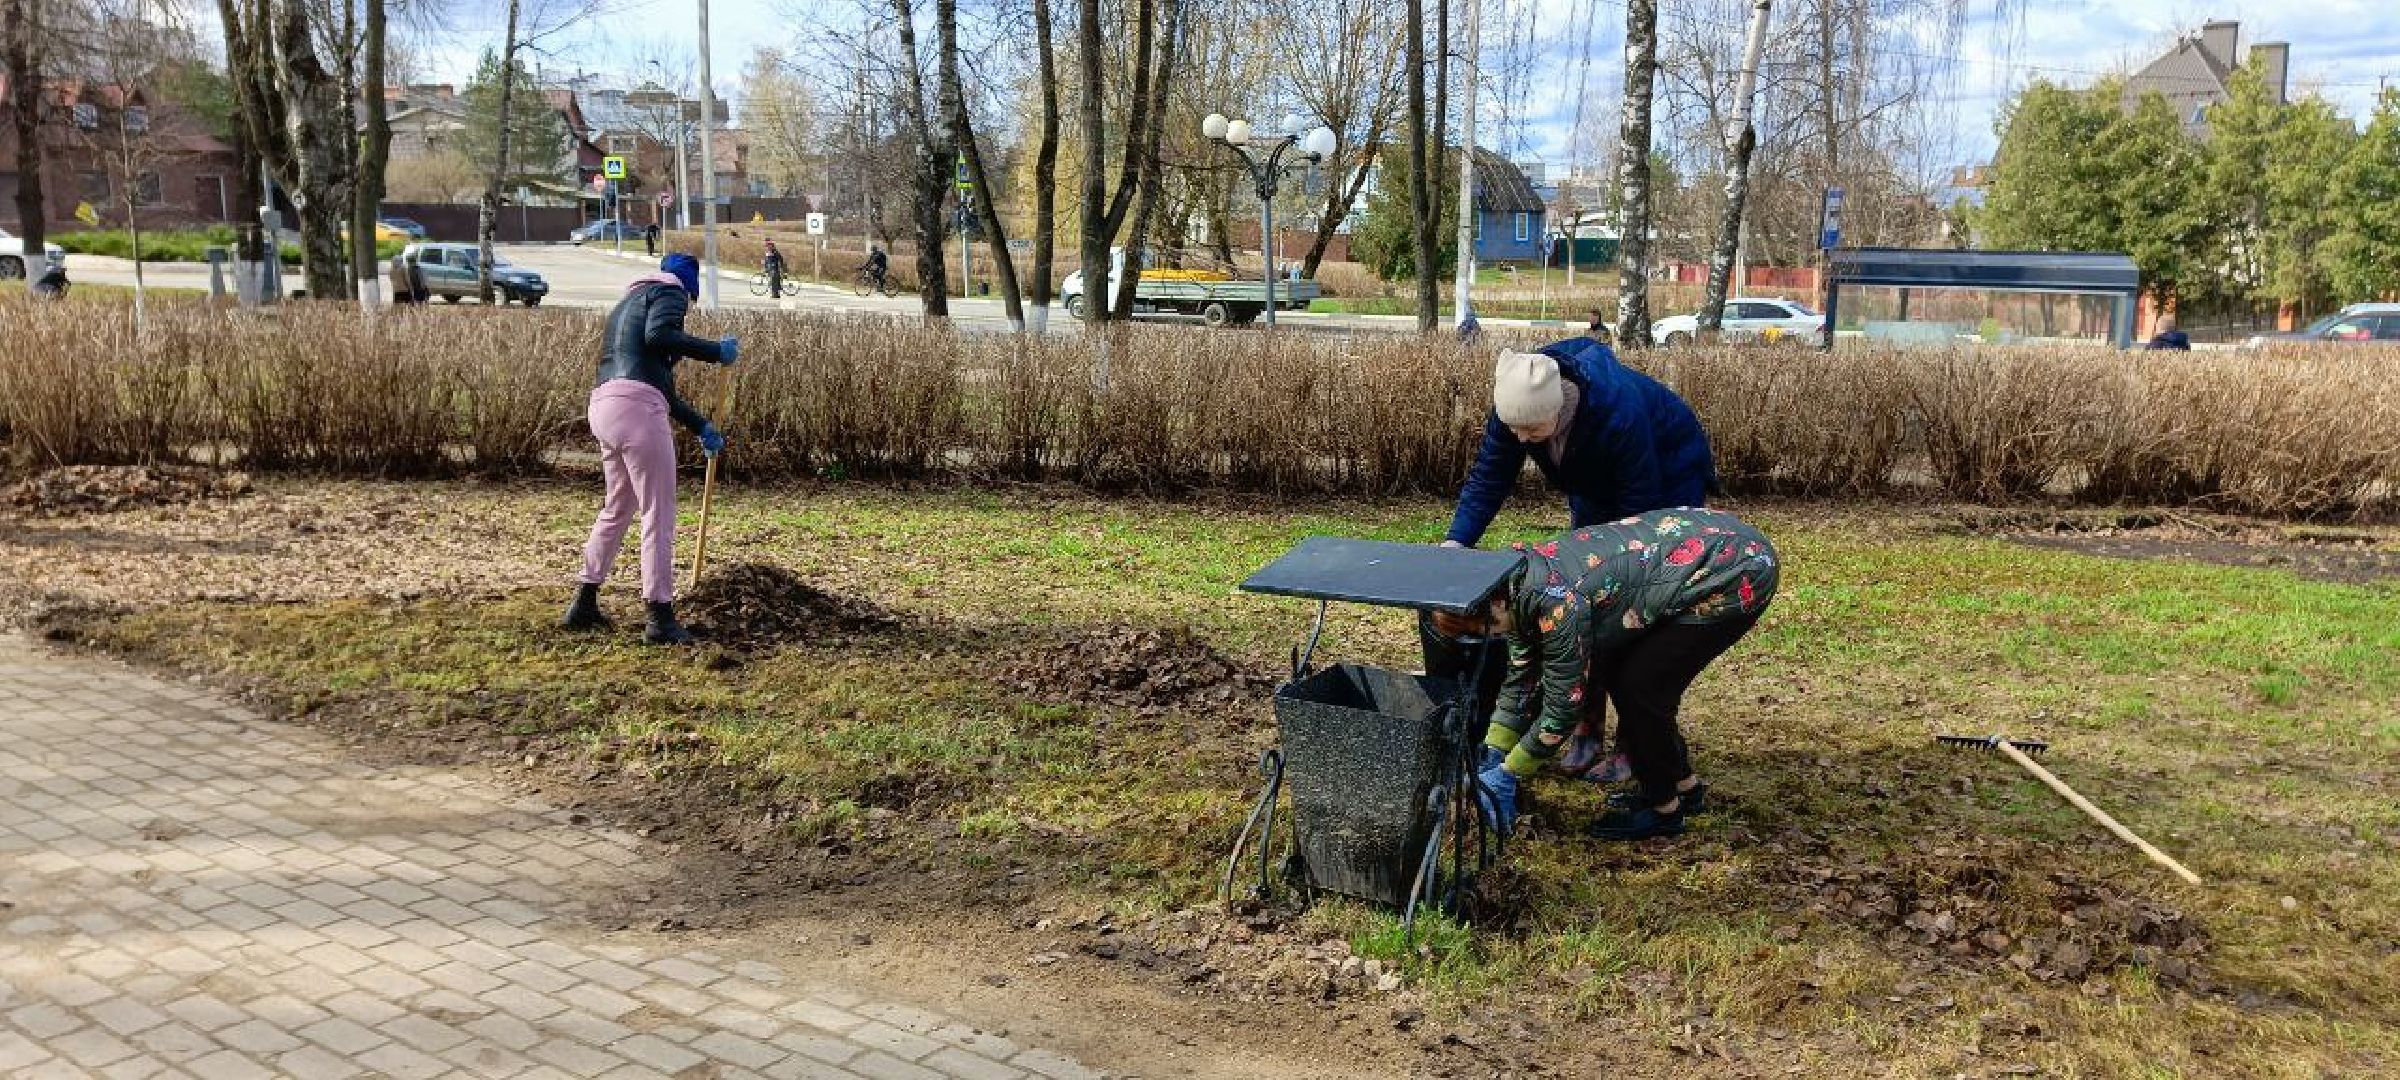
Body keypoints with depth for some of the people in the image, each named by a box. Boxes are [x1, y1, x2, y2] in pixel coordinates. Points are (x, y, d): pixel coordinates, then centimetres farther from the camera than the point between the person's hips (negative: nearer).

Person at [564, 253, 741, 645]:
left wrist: (701, 427, 36)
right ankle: (661, 618, -3)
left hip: (604, 407, 9)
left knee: (617, 507, 22)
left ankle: (584, 603, 28)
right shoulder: (669, 291, 6)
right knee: (658, 514, -4)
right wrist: (717, 351, -9)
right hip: (636, 408, -9)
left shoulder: (630, 301, 33)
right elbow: (658, 335, -18)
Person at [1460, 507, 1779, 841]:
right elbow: (1521, 681, 10)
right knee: (1618, 672, 10)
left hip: (1740, 574, -9)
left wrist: (1506, 776, -9)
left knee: (1640, 686, -10)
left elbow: (1563, 705, -18)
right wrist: (1490, 759, 9)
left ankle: (1663, 808, 8)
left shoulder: (1554, 602, -28)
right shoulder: (1518, 590, -1)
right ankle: (1683, 786, 26)